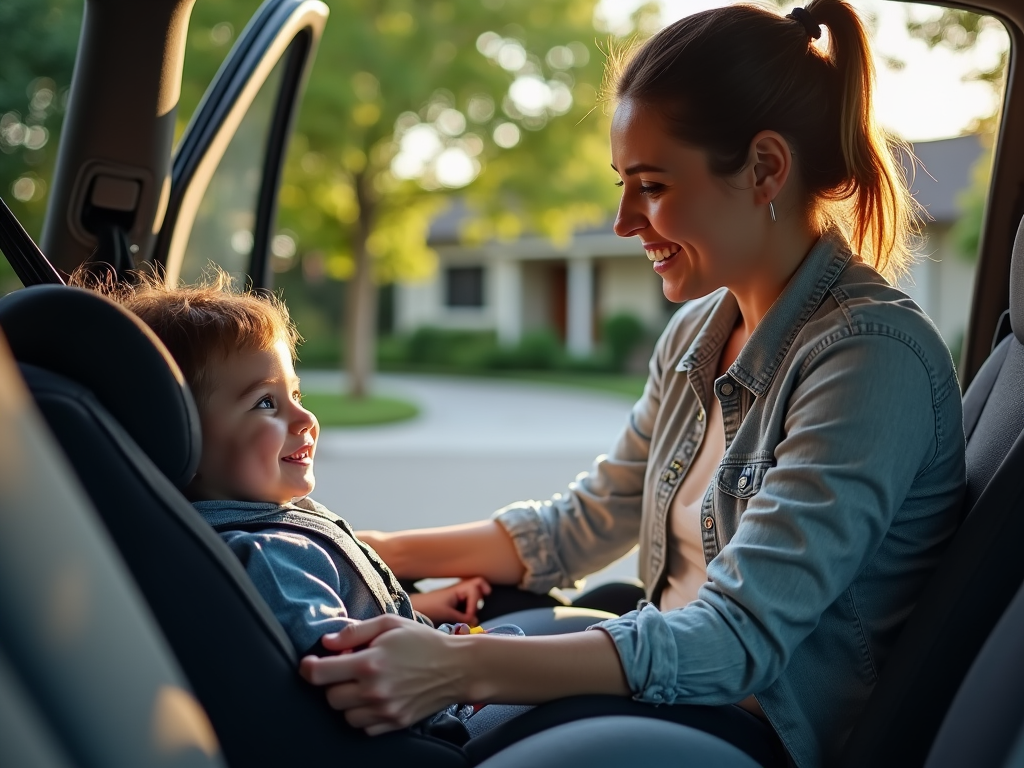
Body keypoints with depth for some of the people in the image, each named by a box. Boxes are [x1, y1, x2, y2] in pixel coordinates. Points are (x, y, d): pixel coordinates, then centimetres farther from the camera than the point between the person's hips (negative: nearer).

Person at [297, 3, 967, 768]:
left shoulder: (874, 356, -22)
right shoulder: (700, 333, 5)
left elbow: (738, 640, -27)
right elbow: (580, 527, 13)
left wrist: (461, 669, -37)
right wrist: (367, 552, 7)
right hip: (681, 691, 8)